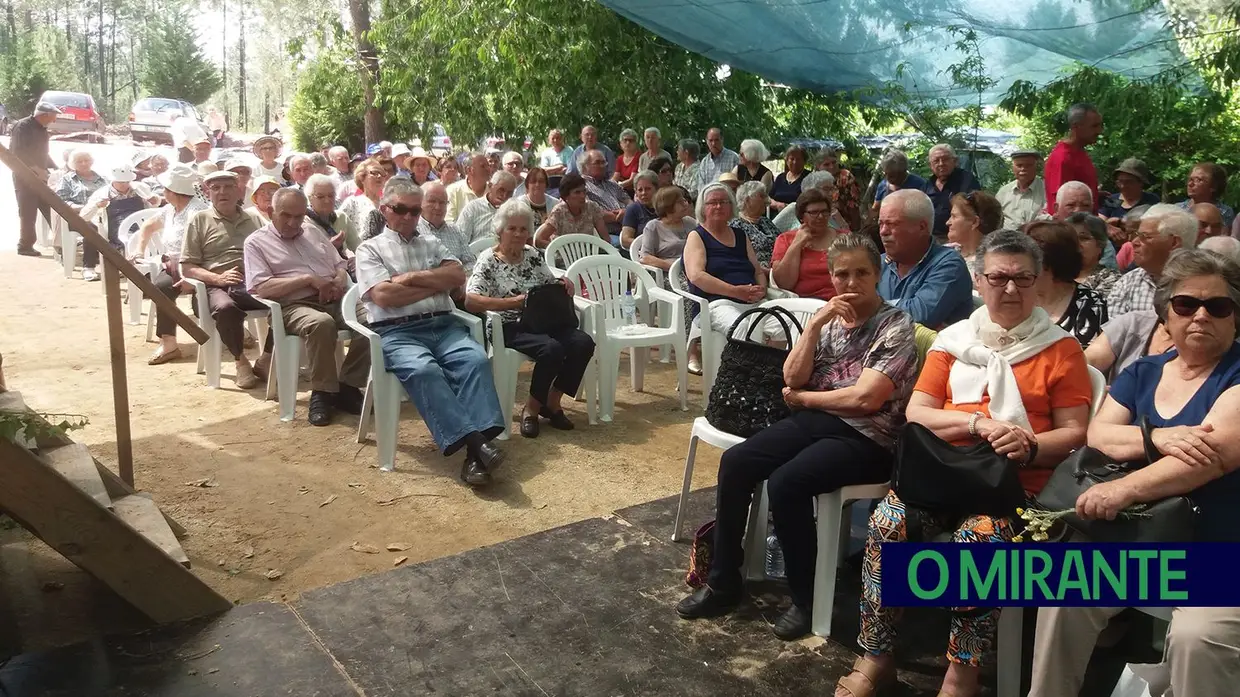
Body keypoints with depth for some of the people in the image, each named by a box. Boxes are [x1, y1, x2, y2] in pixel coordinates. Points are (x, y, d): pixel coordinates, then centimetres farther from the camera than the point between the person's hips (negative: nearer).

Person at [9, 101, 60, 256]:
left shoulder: (40, 128, 13)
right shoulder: (22, 127, -13)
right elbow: (18, 154, -21)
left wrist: (55, 168, 12)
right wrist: (37, 169, -25)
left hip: (40, 177, 8)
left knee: (52, 210, 4)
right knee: (28, 213, -4)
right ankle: (25, 246, 4)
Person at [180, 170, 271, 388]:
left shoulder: (254, 219, 23)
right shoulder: (200, 220, 12)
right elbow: (187, 268, 5)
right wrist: (217, 278, -13)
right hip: (217, 286, -3)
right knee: (226, 308, -39)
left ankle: (267, 357, -10)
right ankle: (241, 361, -16)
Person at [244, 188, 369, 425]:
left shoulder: (313, 232, 24)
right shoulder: (256, 242, 7)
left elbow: (340, 266, 25)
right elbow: (262, 288, -8)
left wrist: (339, 282, -1)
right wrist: (309, 279, -12)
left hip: (333, 300, 5)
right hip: (293, 306, -5)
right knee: (321, 323, -40)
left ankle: (347, 386, -15)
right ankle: (322, 393, -23)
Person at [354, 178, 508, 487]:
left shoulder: (432, 243, 25)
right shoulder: (370, 249, 11)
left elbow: (458, 277, 9)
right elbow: (384, 296, -5)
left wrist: (413, 277, -3)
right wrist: (438, 283, 1)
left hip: (444, 325, 4)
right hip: (396, 332, -4)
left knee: (476, 359, -28)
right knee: (423, 369, -36)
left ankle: (477, 446, -40)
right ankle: (472, 440, -42)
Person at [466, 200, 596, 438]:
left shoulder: (533, 255, 13)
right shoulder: (488, 260, -4)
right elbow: (470, 301, -17)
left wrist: (564, 285, -4)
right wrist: (513, 302, -24)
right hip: (509, 327, -6)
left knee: (584, 343, -19)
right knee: (552, 349, -33)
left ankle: (552, 401, 1)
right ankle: (532, 408, -9)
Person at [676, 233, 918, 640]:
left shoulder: (896, 326, -7)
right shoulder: (830, 318, 12)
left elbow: (865, 398, -17)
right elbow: (792, 377, 2)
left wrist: (801, 398, -4)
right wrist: (814, 324, -9)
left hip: (865, 438, -7)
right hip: (814, 422, 7)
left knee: (784, 483, -29)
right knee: (735, 463, -12)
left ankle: (807, 599, -9)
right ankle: (723, 582, 1)